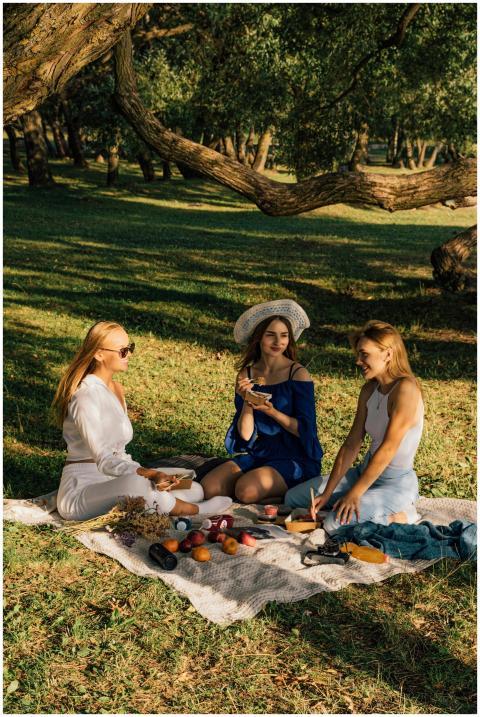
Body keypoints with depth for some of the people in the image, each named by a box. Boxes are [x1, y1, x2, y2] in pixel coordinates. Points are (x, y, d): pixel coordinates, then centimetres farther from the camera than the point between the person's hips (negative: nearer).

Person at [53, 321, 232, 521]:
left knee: (195, 490, 1)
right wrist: (149, 474, -41)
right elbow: (104, 461, -28)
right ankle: (193, 511, -13)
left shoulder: (117, 389, 12)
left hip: (114, 484, 8)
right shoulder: (86, 397, -18)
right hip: (79, 494, -8)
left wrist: (153, 476, 2)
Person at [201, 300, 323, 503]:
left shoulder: (297, 374, -10)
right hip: (259, 454, 5)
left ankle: (286, 495, -1)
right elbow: (245, 435, -1)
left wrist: (271, 411, -25)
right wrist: (246, 403, -18)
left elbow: (304, 430, -12)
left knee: (247, 490, -28)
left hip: (296, 458, -5)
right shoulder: (246, 375, 2)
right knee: (209, 487, -14)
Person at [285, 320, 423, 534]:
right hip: (366, 471, 9)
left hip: (396, 483, -9)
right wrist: (326, 494, -5)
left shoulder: (405, 389, -22)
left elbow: (388, 448, -25)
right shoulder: (369, 390, 4)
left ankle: (401, 516, -5)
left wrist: (354, 493, -22)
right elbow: (352, 444, 1)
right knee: (293, 497, 7)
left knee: (335, 523, -27)